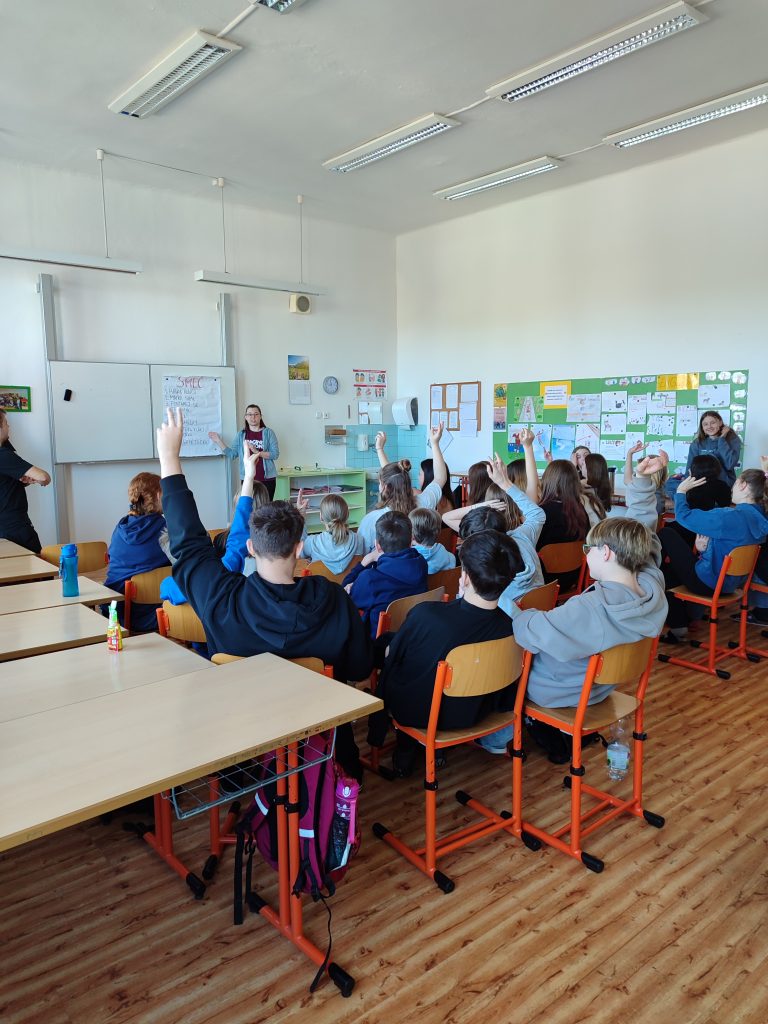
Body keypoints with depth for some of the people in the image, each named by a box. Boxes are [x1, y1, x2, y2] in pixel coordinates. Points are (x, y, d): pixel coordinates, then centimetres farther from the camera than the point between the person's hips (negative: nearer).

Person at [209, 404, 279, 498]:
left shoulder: (268, 433, 1)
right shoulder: (241, 434, 11)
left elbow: (275, 454, -8)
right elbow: (232, 454, 6)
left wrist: (257, 452, -18)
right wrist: (218, 441, 1)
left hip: (267, 479, -2)